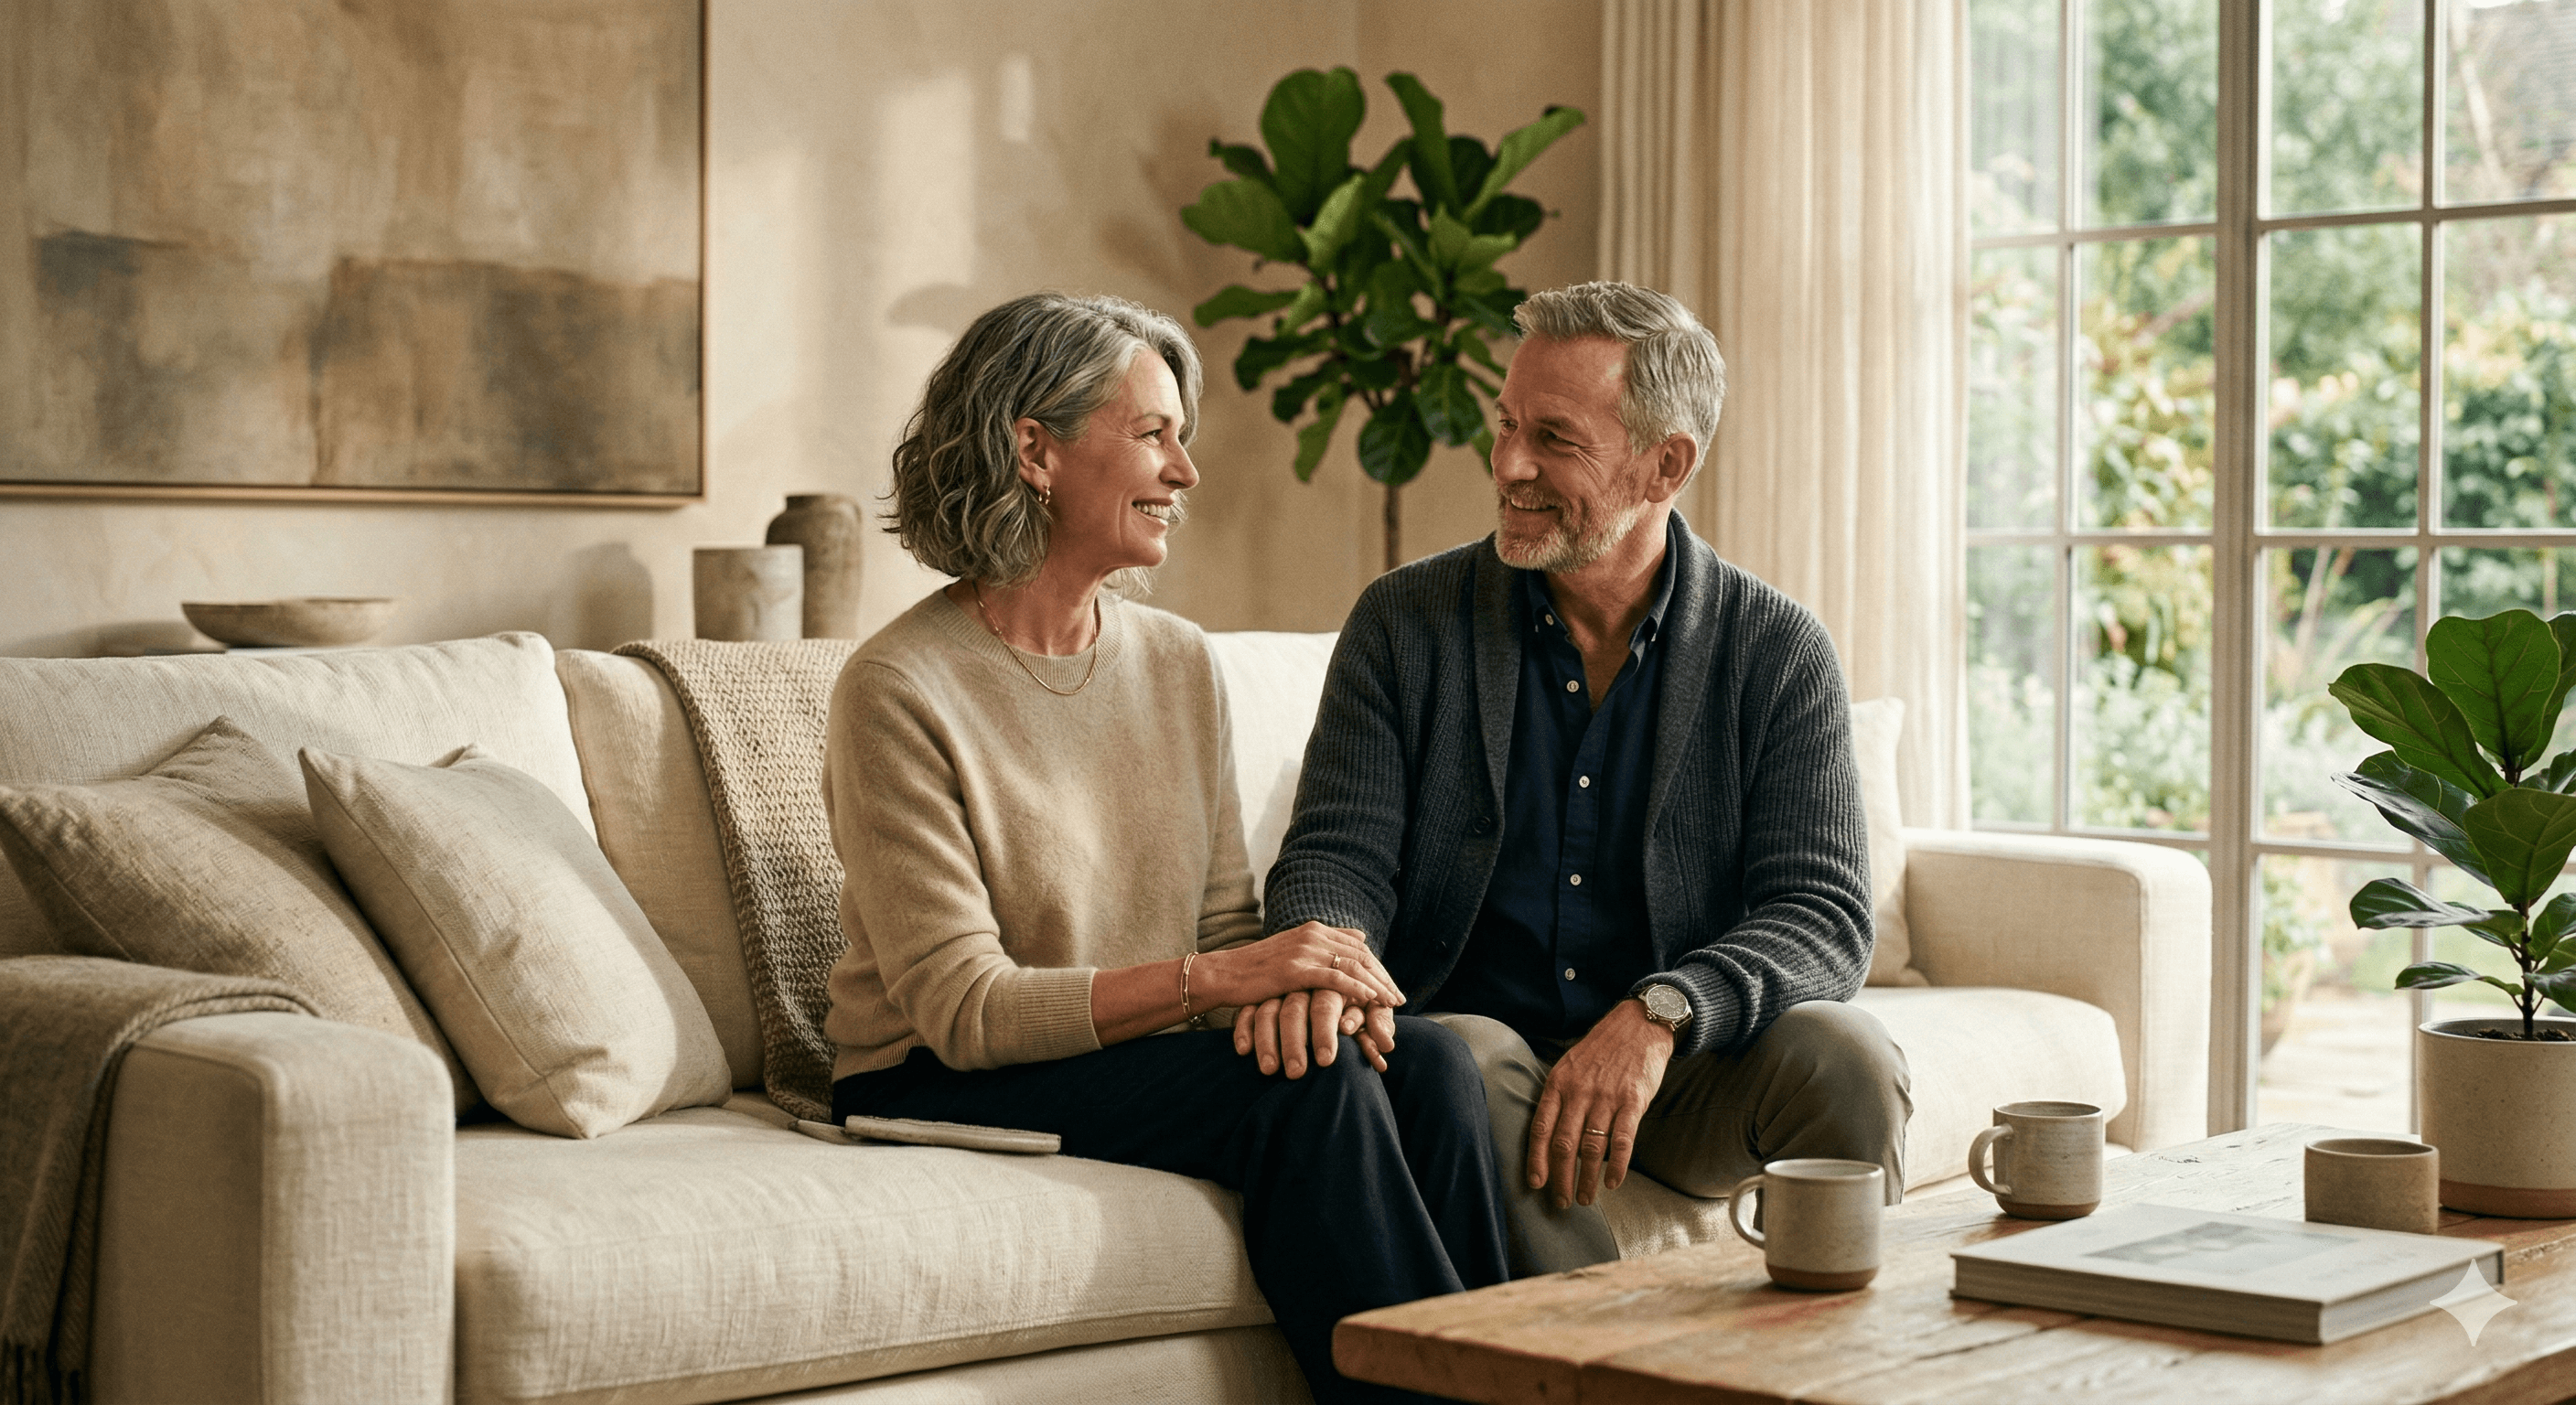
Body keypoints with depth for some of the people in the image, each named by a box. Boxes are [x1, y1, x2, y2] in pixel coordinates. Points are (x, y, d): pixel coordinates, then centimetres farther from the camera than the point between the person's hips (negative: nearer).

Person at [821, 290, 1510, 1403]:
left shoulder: (1178, 664, 8)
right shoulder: (900, 691, -13)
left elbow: (1228, 921, 9)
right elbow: (961, 1009, -17)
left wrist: (1308, 977, -16)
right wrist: (1212, 979, -27)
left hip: (1147, 1056, 6)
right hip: (939, 1092, -6)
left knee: (1429, 1062, -21)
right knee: (1308, 1085, -28)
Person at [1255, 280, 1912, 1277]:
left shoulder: (1778, 654, 0)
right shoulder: (1405, 623, 3)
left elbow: (1824, 915, -9)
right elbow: (1340, 850, -1)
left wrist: (1658, 1016, -29)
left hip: (1682, 1074, 0)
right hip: (1479, 1034, 0)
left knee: (1845, 1060, -29)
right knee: (1466, 1062, -35)